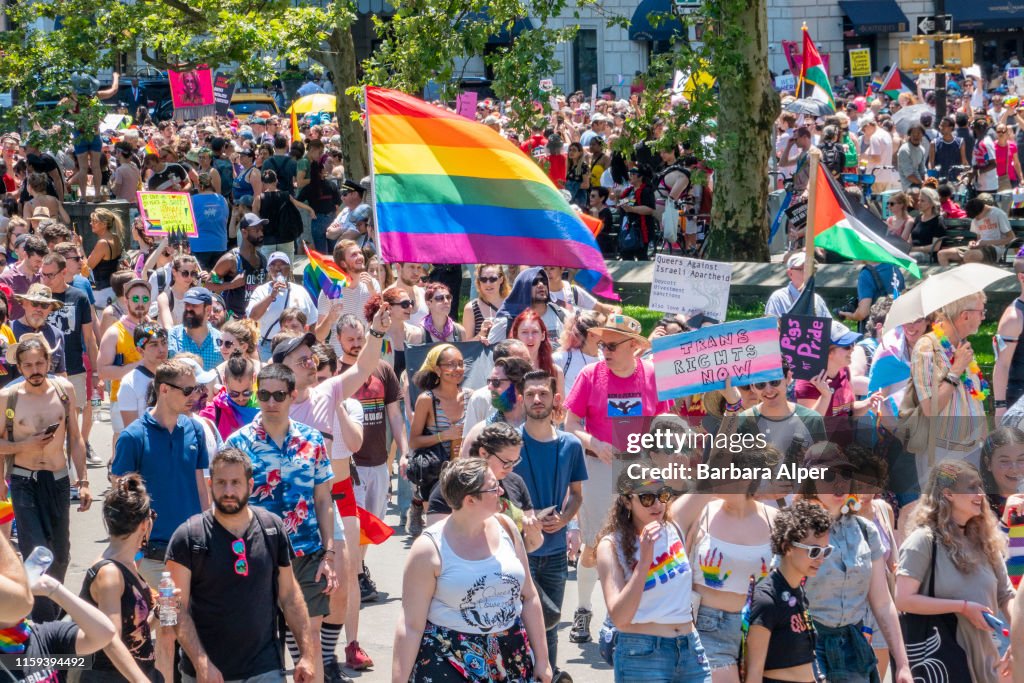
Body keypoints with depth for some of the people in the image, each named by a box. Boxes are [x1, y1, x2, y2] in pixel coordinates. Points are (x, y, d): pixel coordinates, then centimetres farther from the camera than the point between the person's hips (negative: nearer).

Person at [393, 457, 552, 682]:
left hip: (512, 657, 5)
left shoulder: (505, 528, 3)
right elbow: (411, 626, -10)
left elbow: (529, 597, 10)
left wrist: (542, 660, 11)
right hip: (448, 663, -5)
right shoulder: (430, 549, -12)